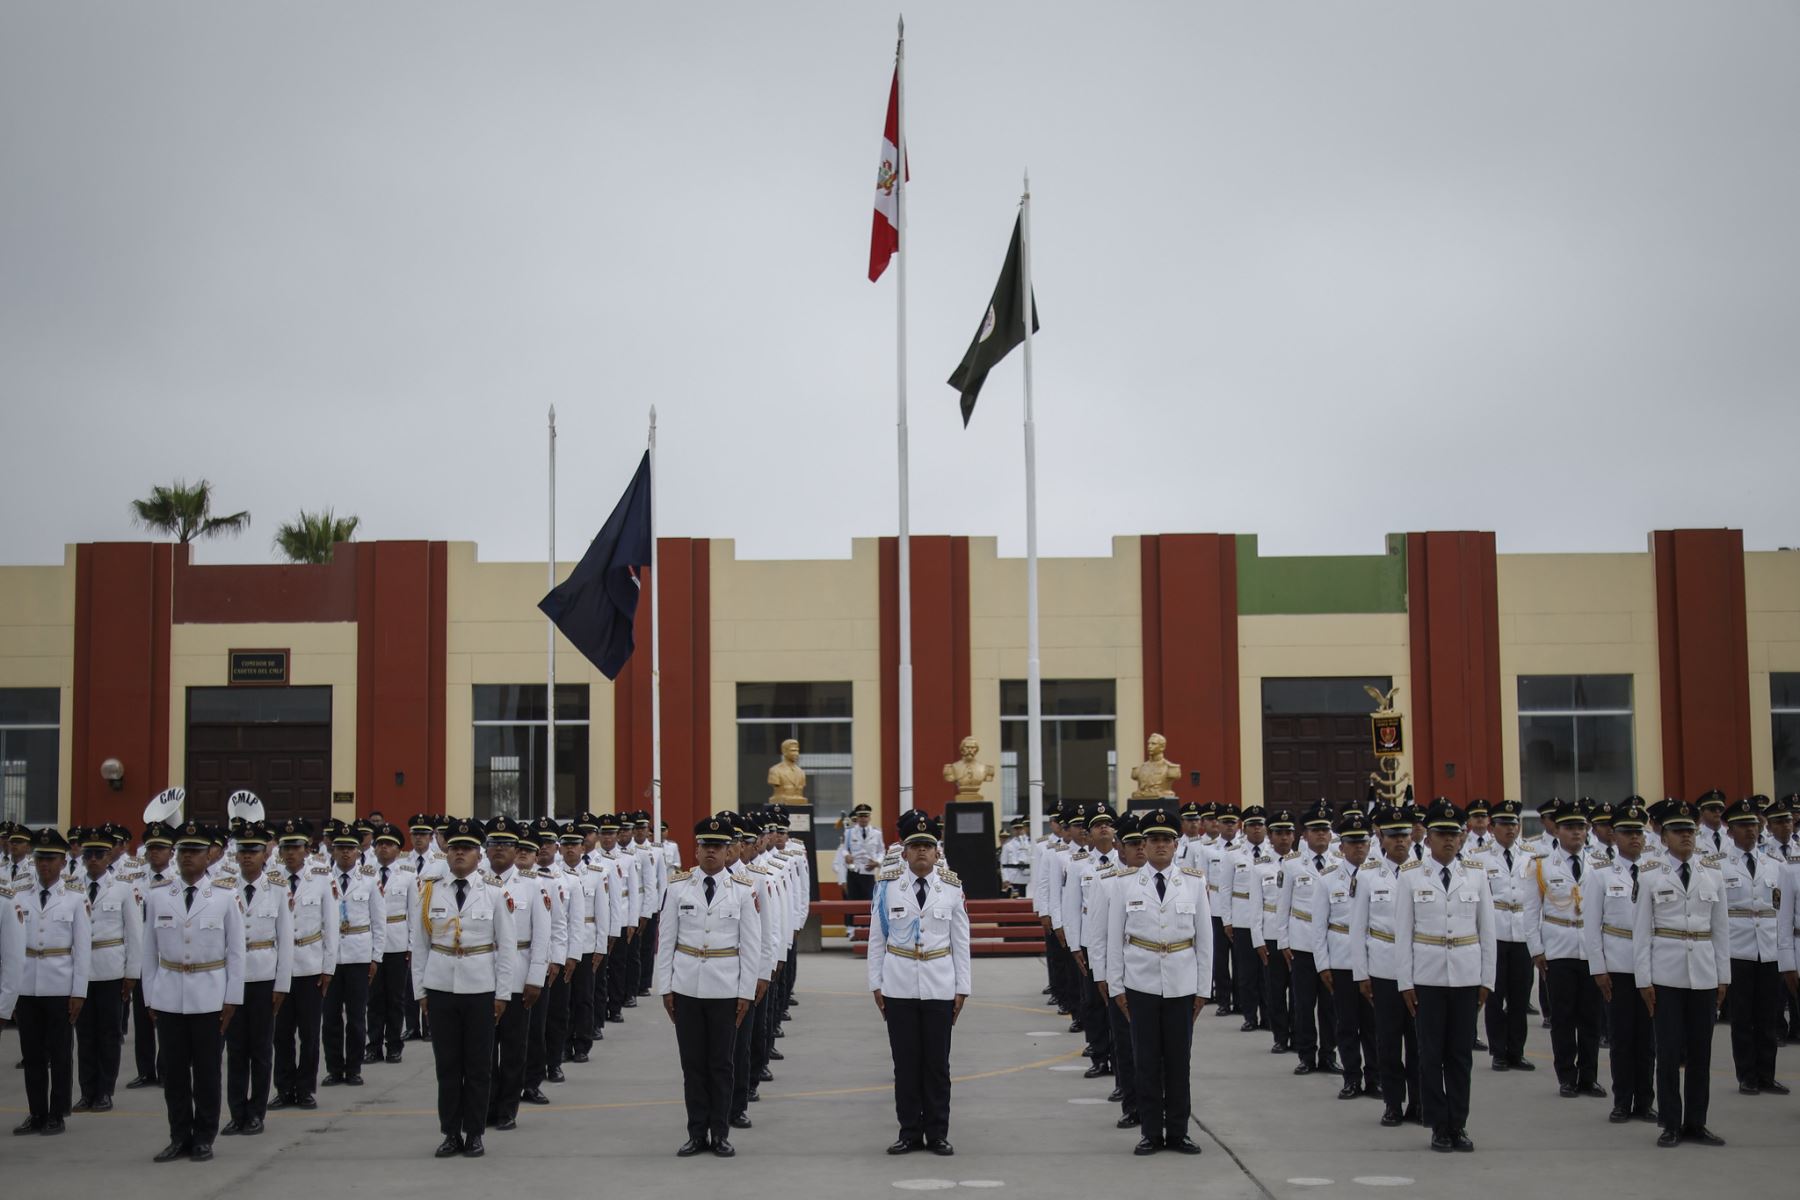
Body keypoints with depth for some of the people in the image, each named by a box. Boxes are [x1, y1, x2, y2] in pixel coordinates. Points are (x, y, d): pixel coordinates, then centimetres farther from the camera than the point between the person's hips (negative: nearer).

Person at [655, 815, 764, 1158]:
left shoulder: (744, 890, -2)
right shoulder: (677, 886, 1)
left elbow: (751, 945, 0)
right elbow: (665, 939, 4)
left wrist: (747, 991, -3)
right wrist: (665, 987, 1)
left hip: (725, 988, -1)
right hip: (686, 987, 1)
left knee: (721, 1063, 5)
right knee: (692, 1062, 6)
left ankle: (720, 1133, 14)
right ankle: (697, 1133, 14)